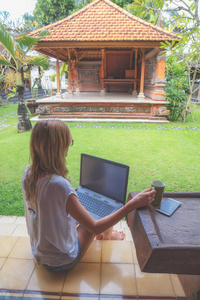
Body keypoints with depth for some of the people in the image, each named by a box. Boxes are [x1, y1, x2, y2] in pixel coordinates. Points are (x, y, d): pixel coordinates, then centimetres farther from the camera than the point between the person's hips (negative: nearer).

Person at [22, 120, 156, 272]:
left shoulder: (28, 173, -13)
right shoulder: (59, 185, -38)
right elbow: (94, 228, -30)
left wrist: (73, 192, 11)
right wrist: (133, 204, -30)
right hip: (62, 262, -6)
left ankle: (102, 235, 45)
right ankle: (107, 236, 39)